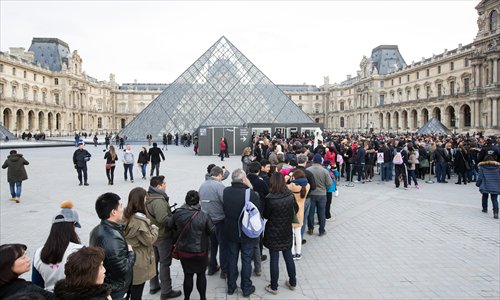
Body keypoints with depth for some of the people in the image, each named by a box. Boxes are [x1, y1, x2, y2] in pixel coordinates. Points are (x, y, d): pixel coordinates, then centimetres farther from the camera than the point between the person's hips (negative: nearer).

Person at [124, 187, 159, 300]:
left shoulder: (127, 216, 0)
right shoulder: (139, 221, -28)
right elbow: (149, 240, -19)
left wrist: (150, 227, 3)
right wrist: (154, 228, -4)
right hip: (138, 262, -8)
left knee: (130, 290, 22)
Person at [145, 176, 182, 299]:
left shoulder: (148, 197, 1)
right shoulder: (159, 200, -28)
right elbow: (163, 219, -34)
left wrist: (169, 210, 9)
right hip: (163, 236, -9)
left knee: (154, 260, 21)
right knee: (165, 263, 4)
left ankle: (154, 286, 36)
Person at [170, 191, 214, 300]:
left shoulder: (178, 213, -14)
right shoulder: (204, 216, -22)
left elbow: (172, 226, 4)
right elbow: (212, 230, -8)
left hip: (184, 250, 2)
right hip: (200, 251, -2)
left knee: (188, 275, 15)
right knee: (201, 274, 16)